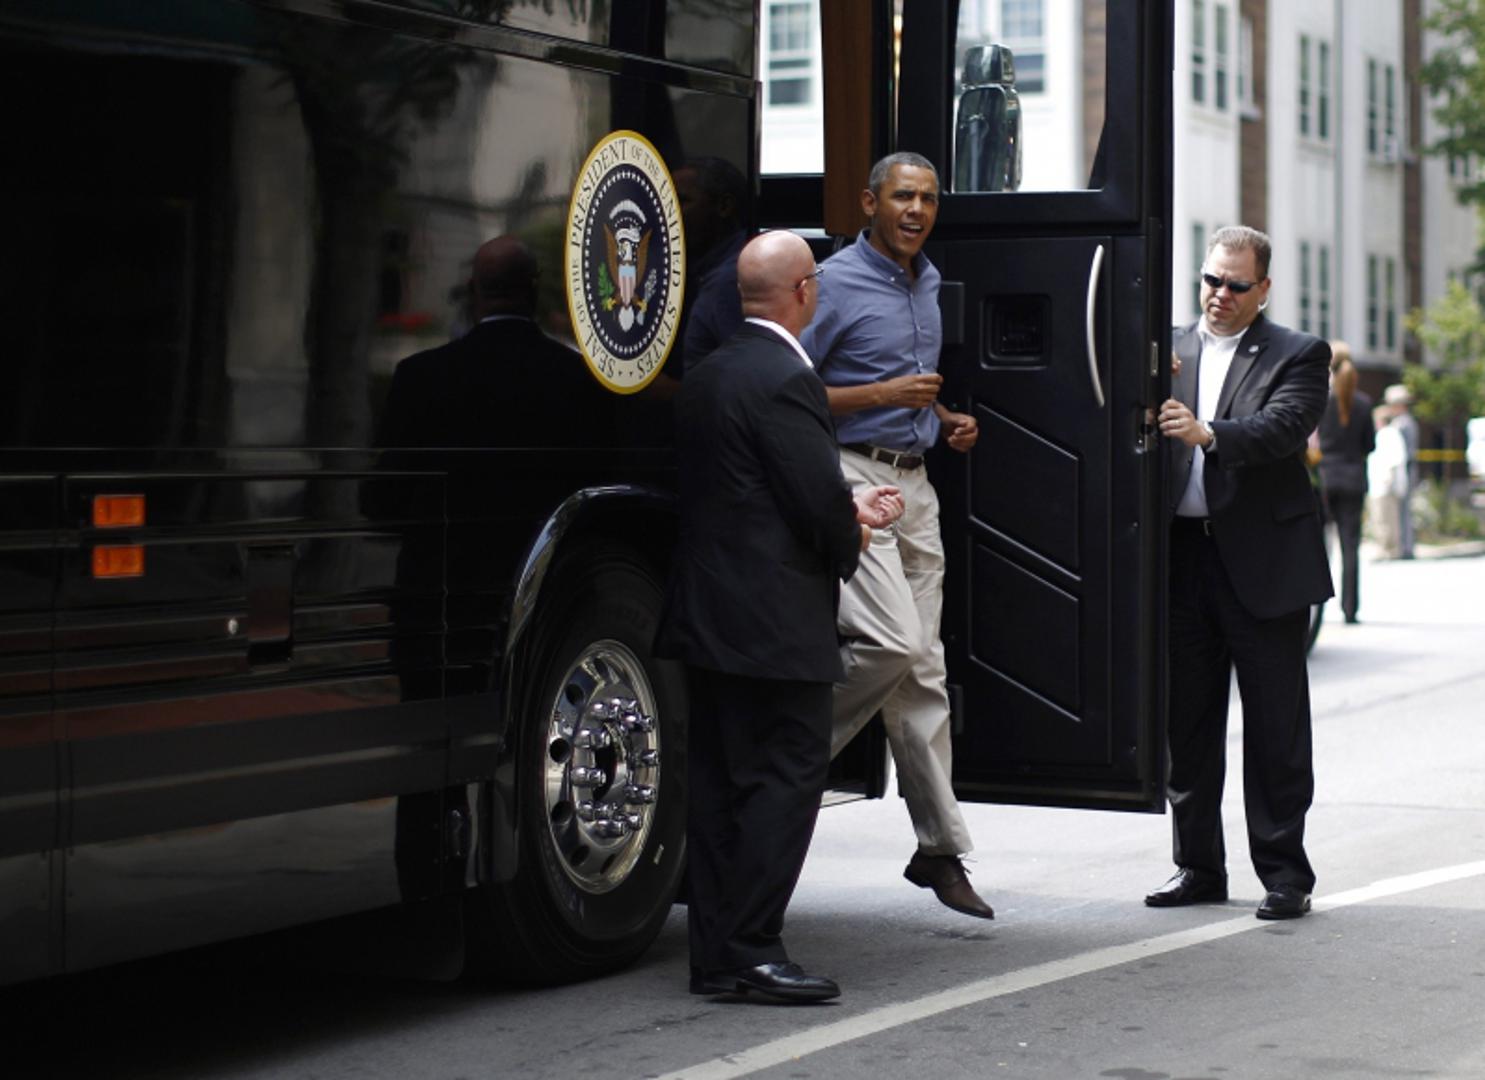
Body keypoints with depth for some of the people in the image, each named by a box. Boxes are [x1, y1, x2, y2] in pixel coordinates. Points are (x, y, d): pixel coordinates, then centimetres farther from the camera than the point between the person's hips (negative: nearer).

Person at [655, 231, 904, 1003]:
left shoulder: (706, 377, 14)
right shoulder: (784, 380, -15)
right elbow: (819, 502, -17)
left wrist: (849, 509, 20)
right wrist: (851, 539, 4)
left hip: (709, 614, 9)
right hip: (776, 620, -9)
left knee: (719, 780, 10)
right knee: (787, 774, -4)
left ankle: (716, 956, 14)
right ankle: (752, 946, -4)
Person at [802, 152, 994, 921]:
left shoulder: (928, 283, 17)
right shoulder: (835, 283, -8)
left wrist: (946, 420, 10)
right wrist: (885, 396, -17)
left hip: (914, 483, 7)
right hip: (851, 476, -7)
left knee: (923, 667, 6)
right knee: (894, 642, -20)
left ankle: (939, 849, 9)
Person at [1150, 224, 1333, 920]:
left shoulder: (1297, 356, 2)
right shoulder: (1169, 350, 13)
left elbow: (1283, 428, -15)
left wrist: (1207, 434, -30)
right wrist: (1148, 422, -17)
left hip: (1264, 561, -4)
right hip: (1183, 556, 4)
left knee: (1275, 726, 0)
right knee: (1188, 724, 9)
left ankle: (1284, 874, 8)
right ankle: (1198, 867, 19)